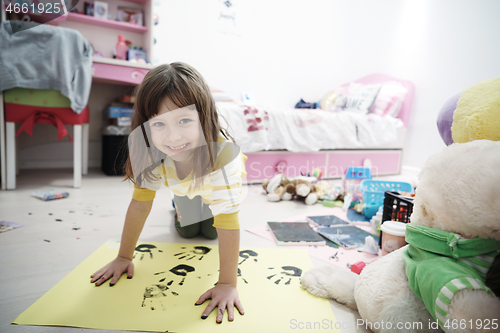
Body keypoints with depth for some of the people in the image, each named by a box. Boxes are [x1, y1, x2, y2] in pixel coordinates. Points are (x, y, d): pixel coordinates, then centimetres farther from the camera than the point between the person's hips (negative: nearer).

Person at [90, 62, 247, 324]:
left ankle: (208, 207, 33)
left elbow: (227, 223, -46)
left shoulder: (222, 153, -49)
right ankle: (183, 208, 38)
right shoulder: (152, 154, -37)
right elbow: (140, 204, -24)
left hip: (214, 183, -2)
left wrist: (227, 284, -44)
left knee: (211, 231, 0)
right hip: (184, 186, 2)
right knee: (186, 230, 5)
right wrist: (124, 257, -18)